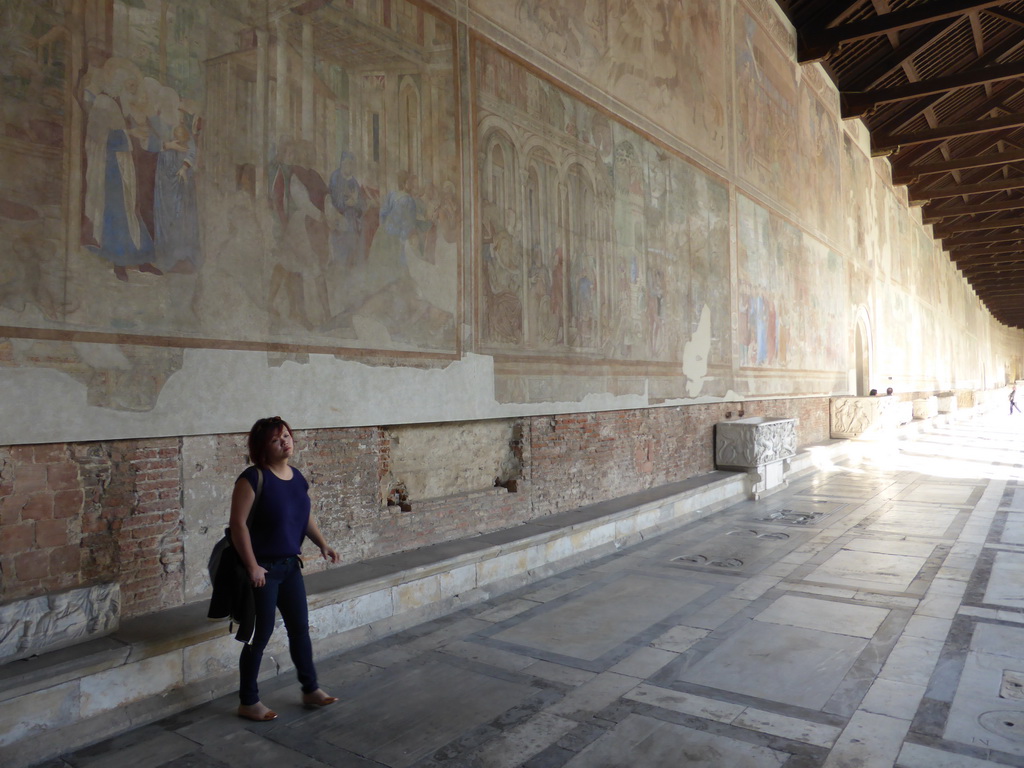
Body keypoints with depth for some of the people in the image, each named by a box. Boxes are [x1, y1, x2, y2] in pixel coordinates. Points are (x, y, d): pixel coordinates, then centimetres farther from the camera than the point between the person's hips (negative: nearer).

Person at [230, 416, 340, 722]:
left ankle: (310, 691, 30)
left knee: (300, 628, 15)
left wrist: (322, 544, 3)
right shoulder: (253, 478, -17)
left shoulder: (298, 477, 5)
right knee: (261, 634, 4)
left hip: (290, 565, 7)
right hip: (262, 568, -7)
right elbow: (239, 523, -18)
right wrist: (252, 566, -19)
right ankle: (248, 702, 22)